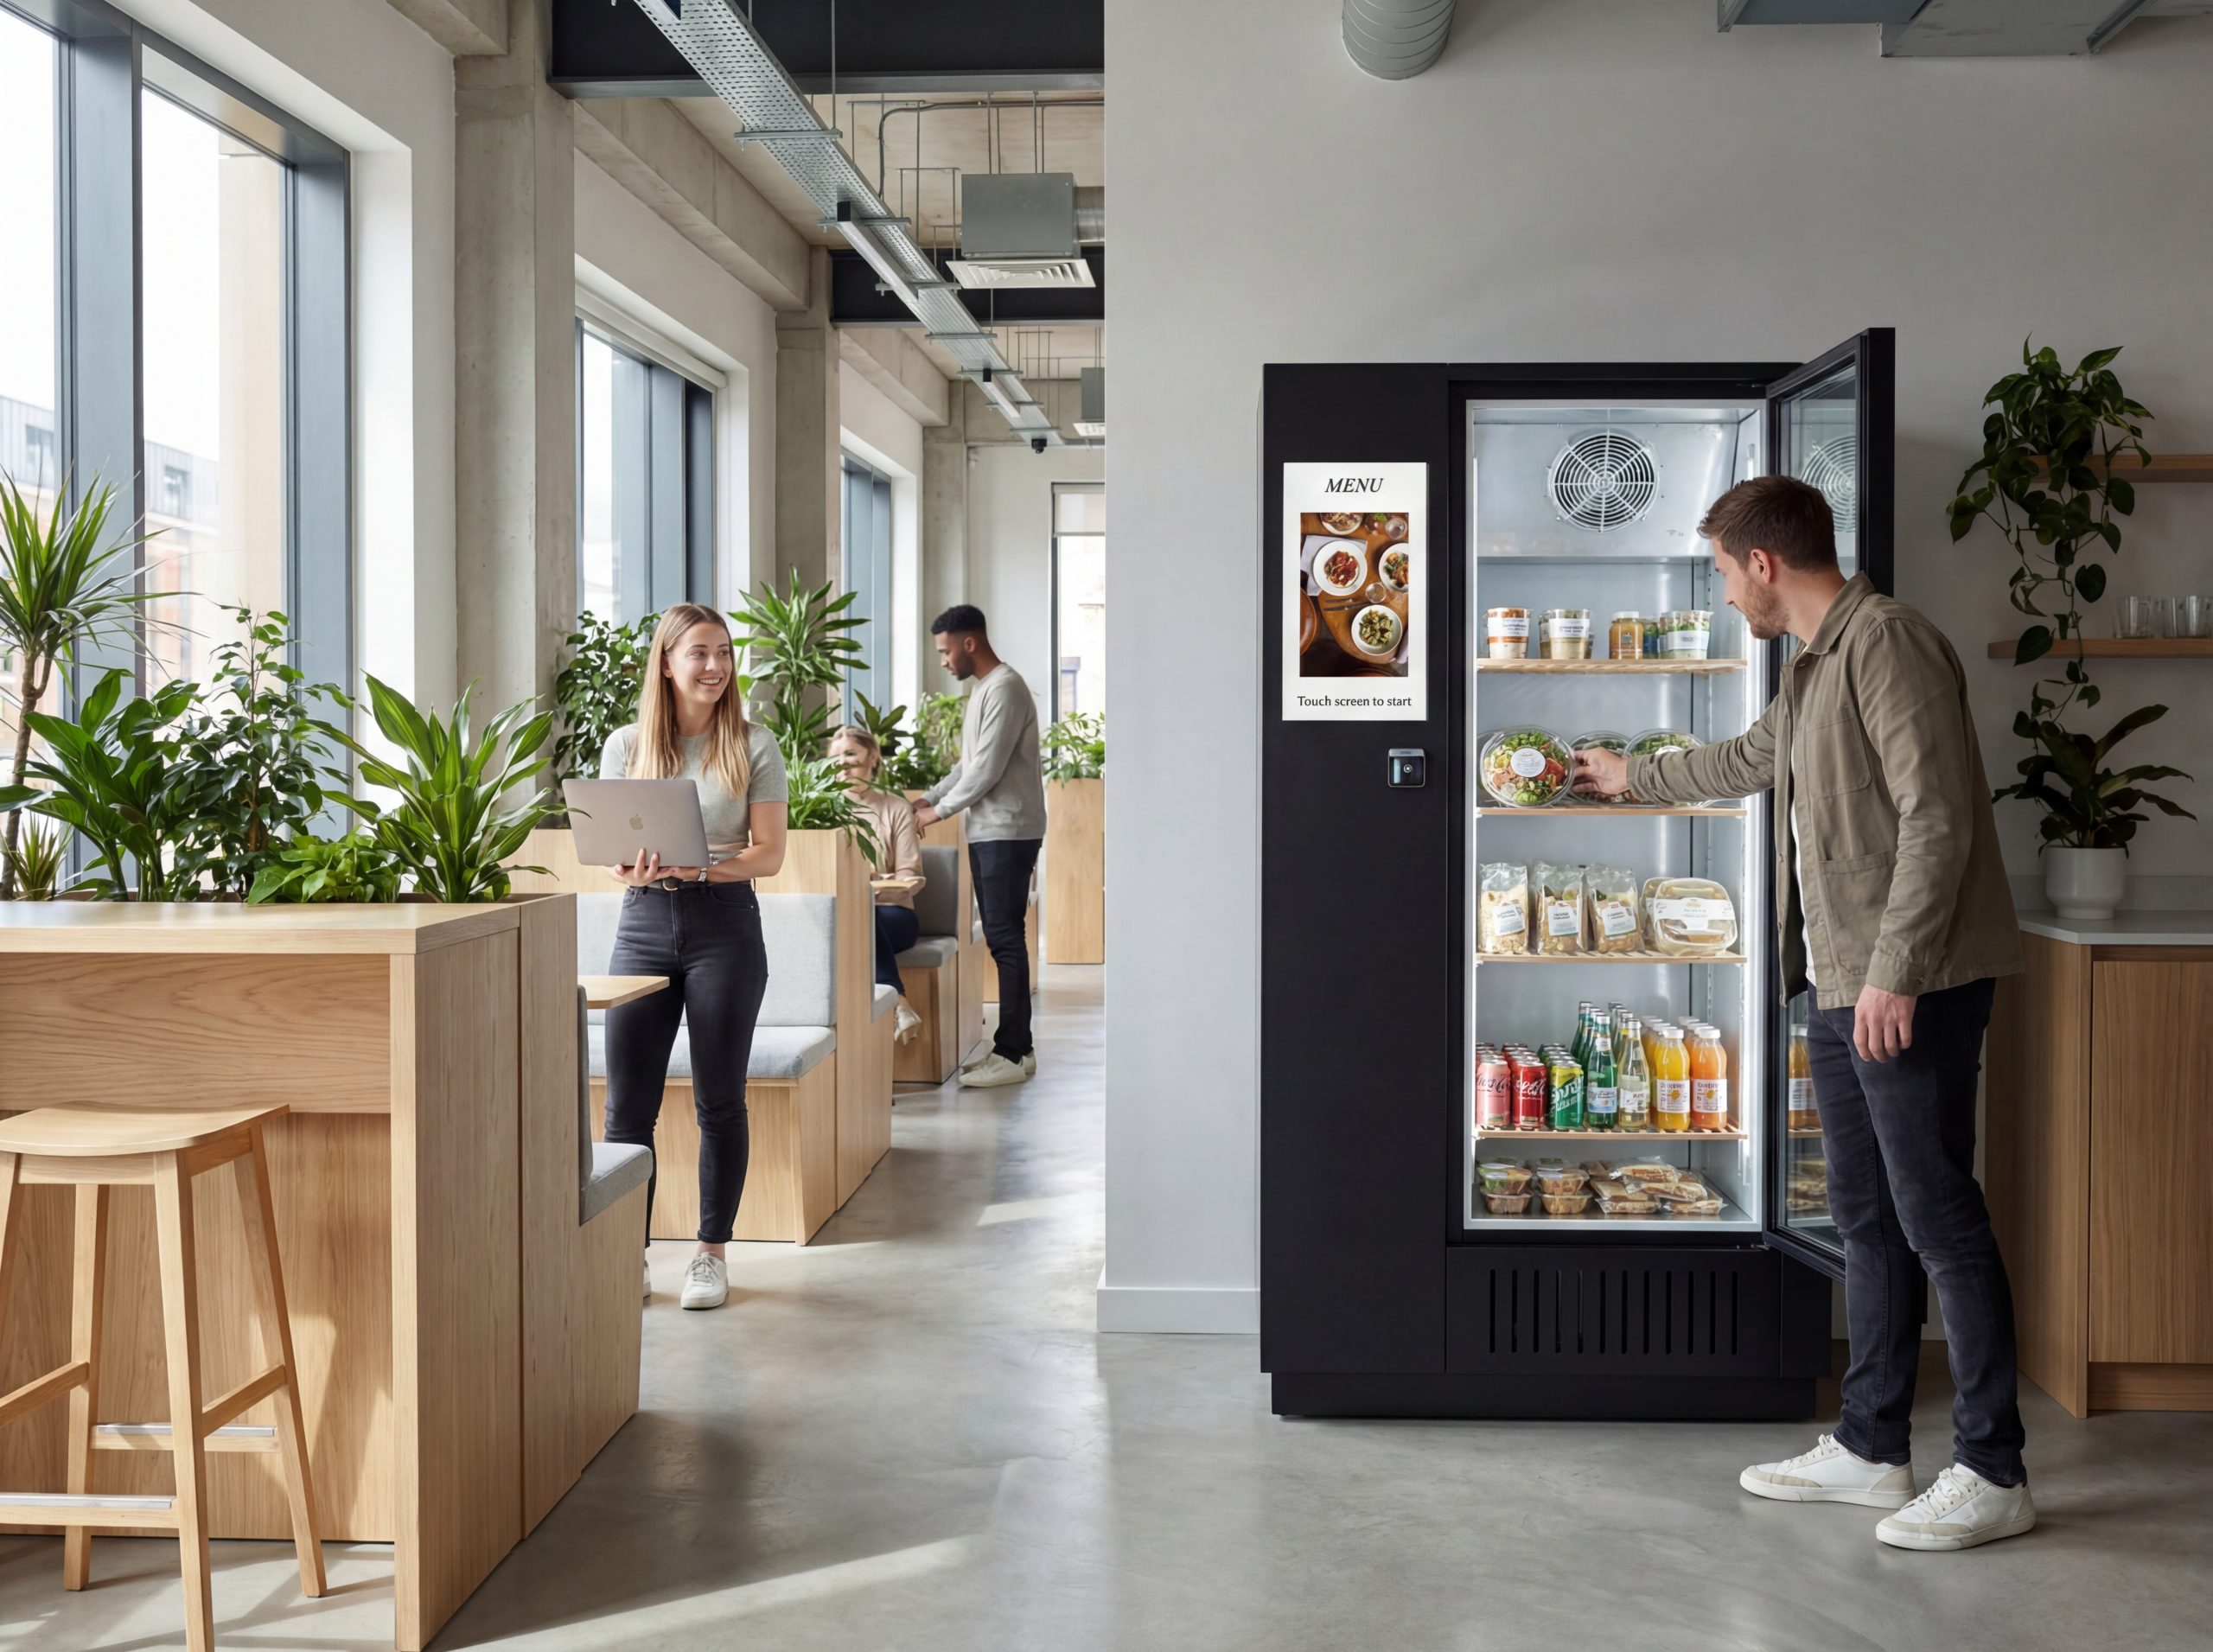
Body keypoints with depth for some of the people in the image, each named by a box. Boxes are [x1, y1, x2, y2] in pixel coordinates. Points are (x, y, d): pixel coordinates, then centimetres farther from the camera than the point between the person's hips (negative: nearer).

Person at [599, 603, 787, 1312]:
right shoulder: (625, 746, 7)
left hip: (725, 926, -2)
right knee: (628, 1106, 0)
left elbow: (769, 853, -1)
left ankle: (711, 1254, 17)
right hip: (644, 923, 2)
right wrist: (637, 870, -16)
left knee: (719, 1101, 5)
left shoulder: (753, 747, 2)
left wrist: (704, 868, -19)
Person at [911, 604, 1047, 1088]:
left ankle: (1014, 1053, -8)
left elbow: (988, 768, -18)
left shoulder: (1005, 689, -13)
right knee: (1000, 937, 9)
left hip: (1008, 833, -10)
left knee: (1004, 938, -10)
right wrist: (929, 798, 12)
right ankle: (1014, 1046, 13)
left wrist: (941, 811, -9)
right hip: (988, 831, 10)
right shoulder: (983, 690, 19)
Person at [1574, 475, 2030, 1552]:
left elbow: (1936, 819, -20)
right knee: (1867, 1220, 13)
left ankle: (1993, 1474, 4)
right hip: (1841, 987, 10)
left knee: (1939, 1220, -5)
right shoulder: (1813, 667, 18)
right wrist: (1632, 776, 49)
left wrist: (1894, 972, -22)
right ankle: (1870, 1448, 22)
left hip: (1910, 988, -10)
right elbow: (1748, 759, 38)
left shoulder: (1886, 641, -13)